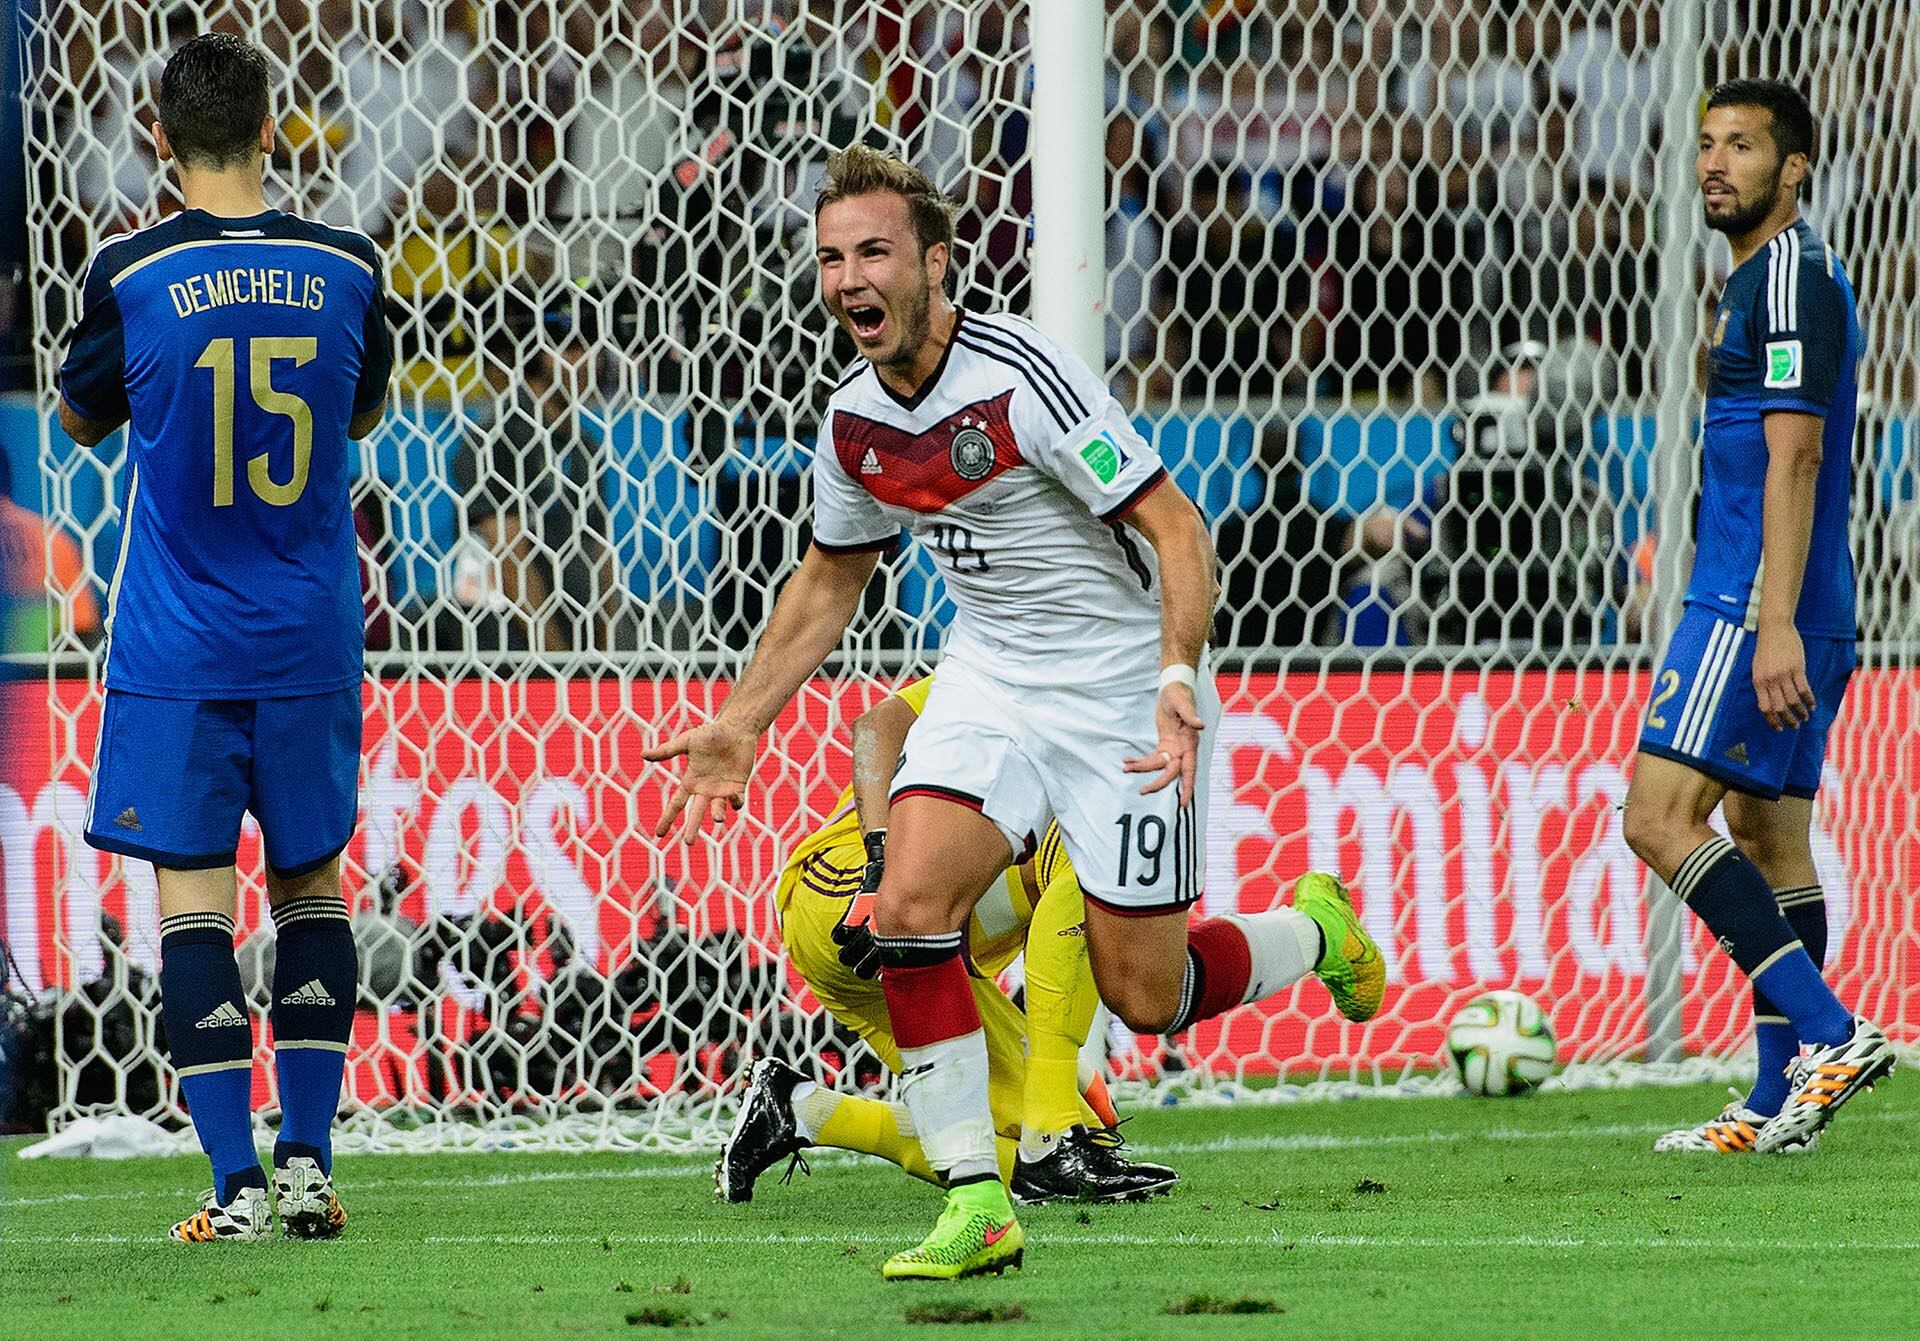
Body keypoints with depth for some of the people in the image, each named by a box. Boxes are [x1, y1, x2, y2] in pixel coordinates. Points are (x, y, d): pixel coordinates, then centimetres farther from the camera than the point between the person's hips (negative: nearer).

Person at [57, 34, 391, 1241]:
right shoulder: (347, 268, -2)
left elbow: (82, 419, 8)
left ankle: (238, 1184, -8)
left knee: (193, 893, -1)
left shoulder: (131, 274, -10)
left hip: (177, 644, -3)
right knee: (311, 879, 15)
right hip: (310, 640, 3)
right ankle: (308, 1161, 11)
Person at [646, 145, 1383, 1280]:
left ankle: (1311, 936, 31)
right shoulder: (853, 422, 0)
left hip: (1125, 688, -6)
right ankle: (976, 1206, -13)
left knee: (1143, 995, -3)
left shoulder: (1023, 377, -22)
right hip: (991, 677, 6)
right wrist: (739, 726, 15)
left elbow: (1178, 529, -21)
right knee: (910, 903, -19)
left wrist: (1178, 679, -35)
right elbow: (829, 581, 18)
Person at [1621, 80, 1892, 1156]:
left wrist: (1774, 624, -25)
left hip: (1758, 602, -11)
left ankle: (1833, 1033, -19)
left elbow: (1795, 458, -20)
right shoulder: (1771, 276, 20)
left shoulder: (1789, 276, -12)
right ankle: (1784, 1101, 10)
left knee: (1661, 816, -14)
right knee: (1769, 833, 10)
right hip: (1783, 611, 11)